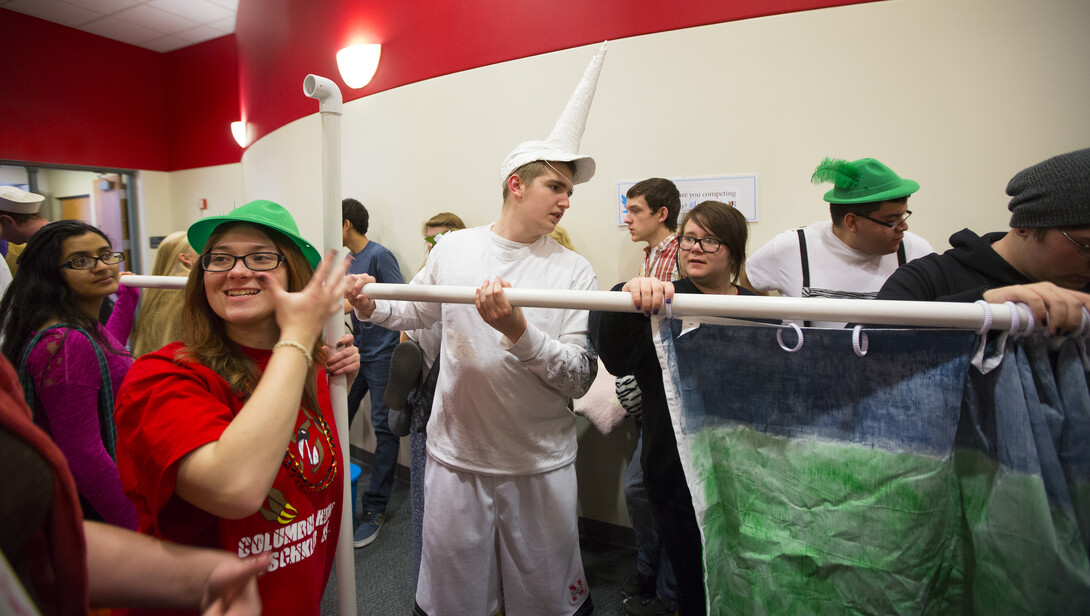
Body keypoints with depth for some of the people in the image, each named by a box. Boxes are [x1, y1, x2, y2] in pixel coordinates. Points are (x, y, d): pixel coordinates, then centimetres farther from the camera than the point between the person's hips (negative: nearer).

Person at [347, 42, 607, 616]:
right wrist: (370, 305, -5)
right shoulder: (452, 249, -1)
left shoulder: (575, 271, -9)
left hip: (540, 465, -1)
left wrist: (518, 331, -28)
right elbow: (415, 311, 16)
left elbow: (580, 378, -14)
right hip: (455, 456, 2)